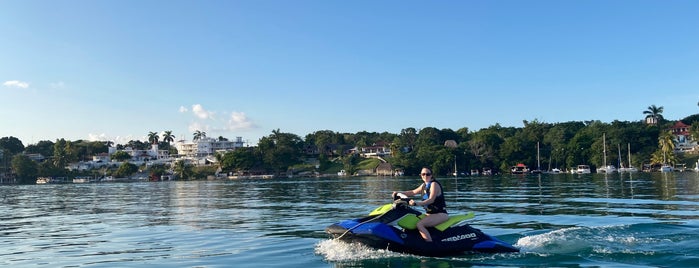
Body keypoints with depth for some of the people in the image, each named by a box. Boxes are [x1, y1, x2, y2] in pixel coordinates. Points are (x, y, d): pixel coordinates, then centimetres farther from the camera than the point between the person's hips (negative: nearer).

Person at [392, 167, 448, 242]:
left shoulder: (434, 184, -12)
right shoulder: (424, 185, 13)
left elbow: (431, 200, -25)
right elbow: (413, 192, 22)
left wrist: (417, 203, -39)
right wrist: (399, 193, 11)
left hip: (441, 214, -9)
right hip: (430, 213, 9)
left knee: (420, 224, -29)